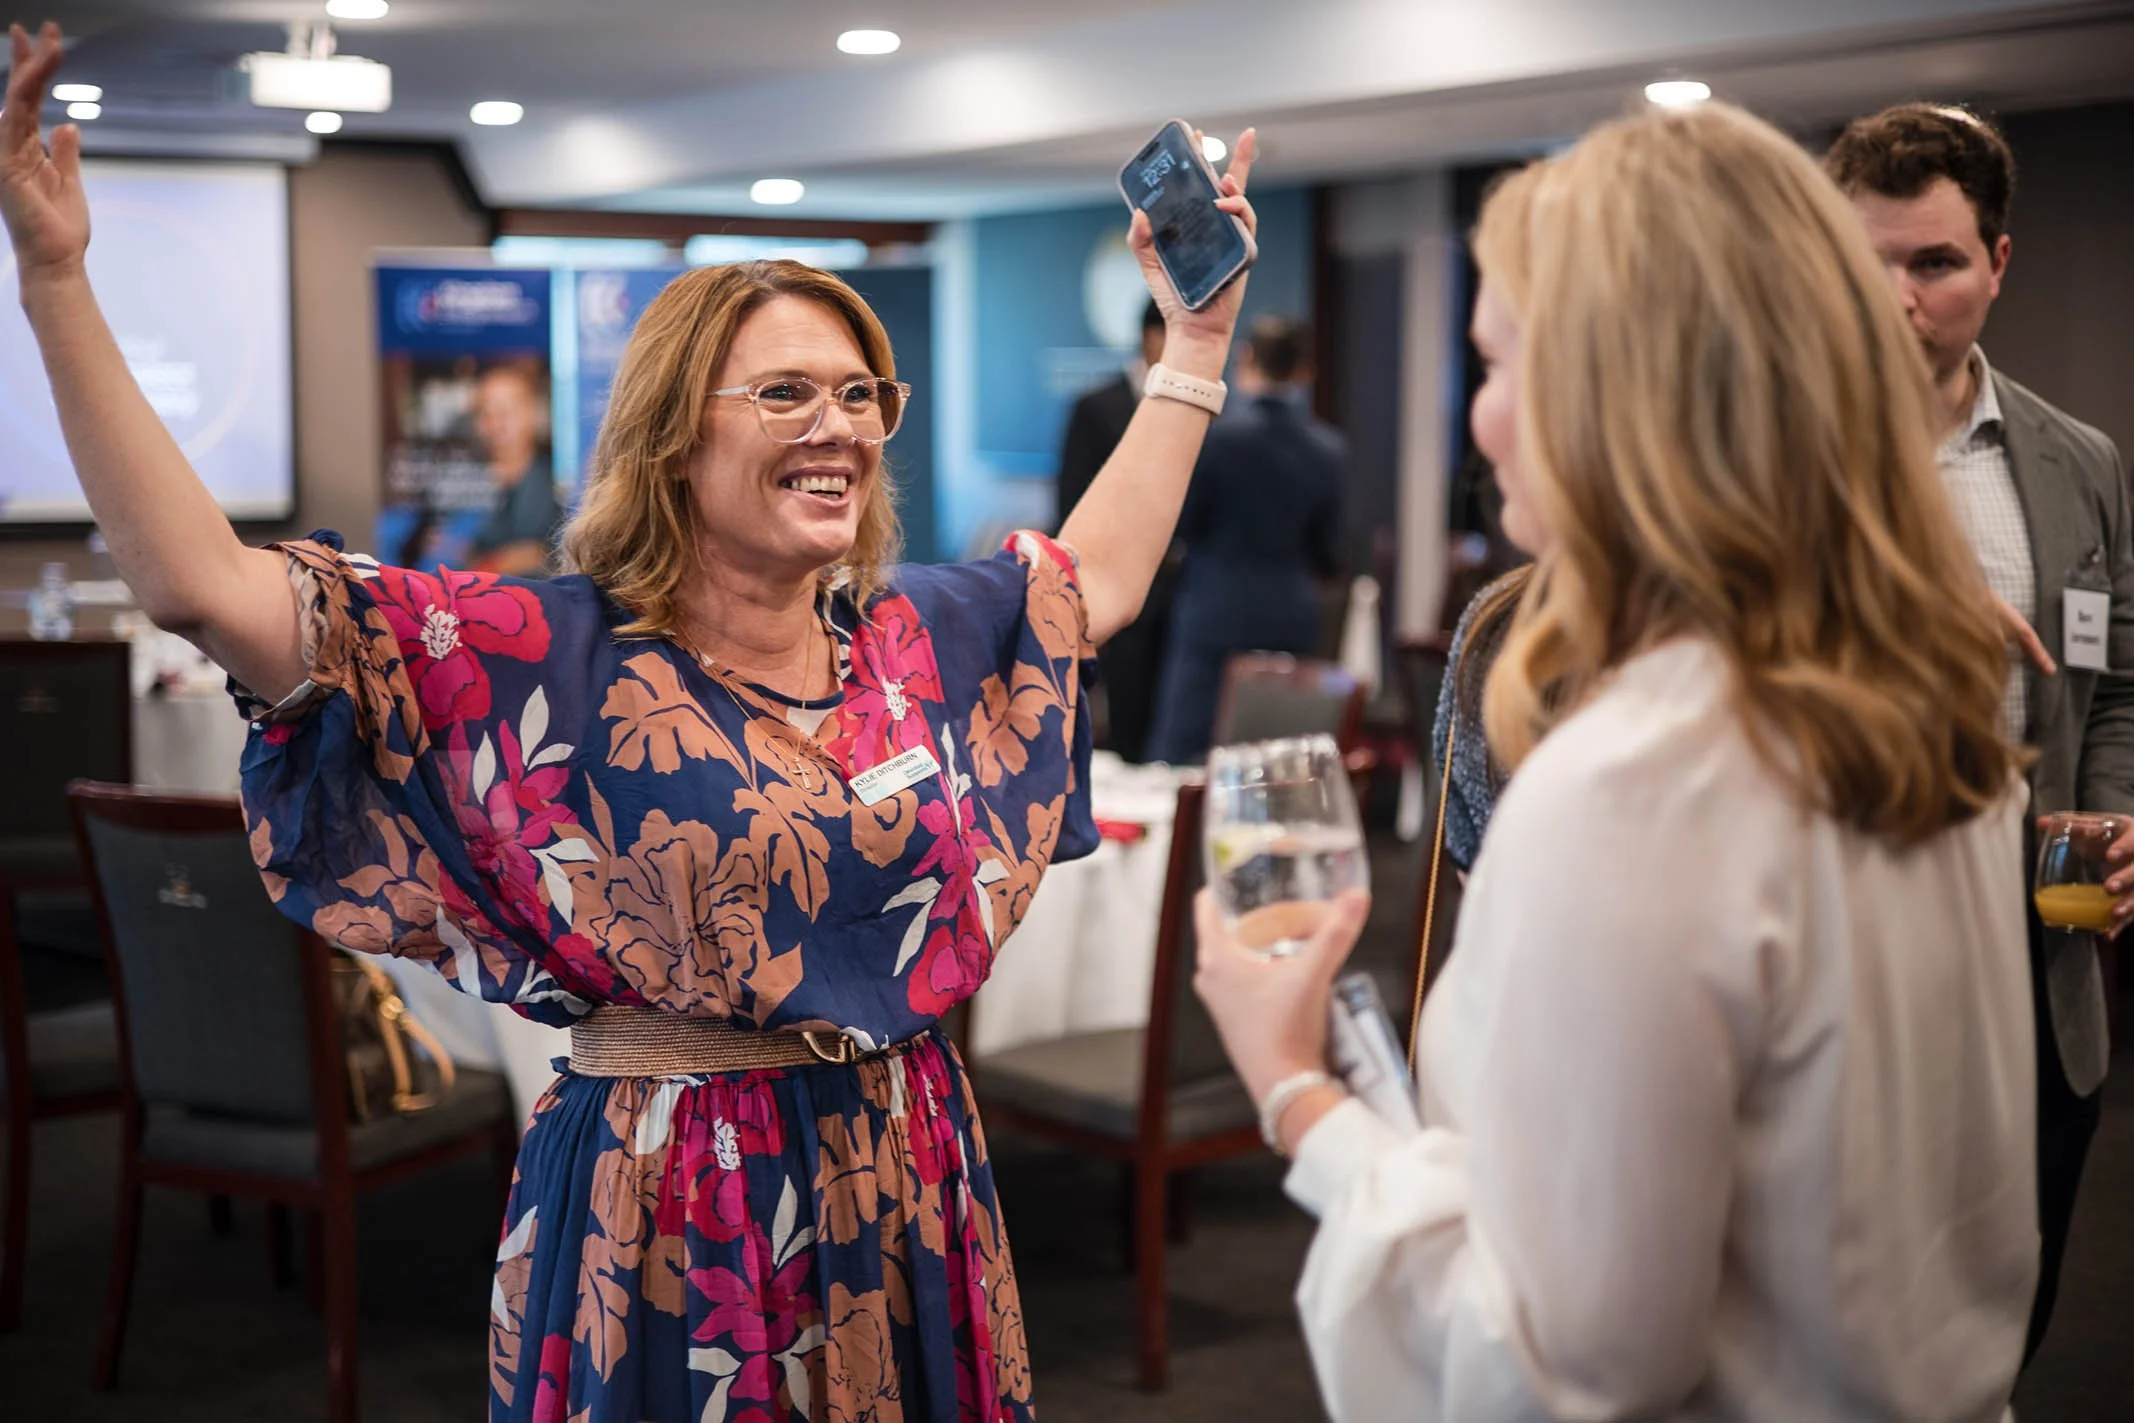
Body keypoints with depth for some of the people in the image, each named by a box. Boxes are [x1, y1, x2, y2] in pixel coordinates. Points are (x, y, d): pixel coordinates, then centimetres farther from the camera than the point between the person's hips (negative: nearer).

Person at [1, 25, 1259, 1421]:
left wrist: (1196, 338, 26)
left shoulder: (916, 634, 6)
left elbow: (1099, 577, 24)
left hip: (909, 1184, 5)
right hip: (674, 1219, -5)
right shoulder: (546, 656, -11)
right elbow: (202, 585, -17)